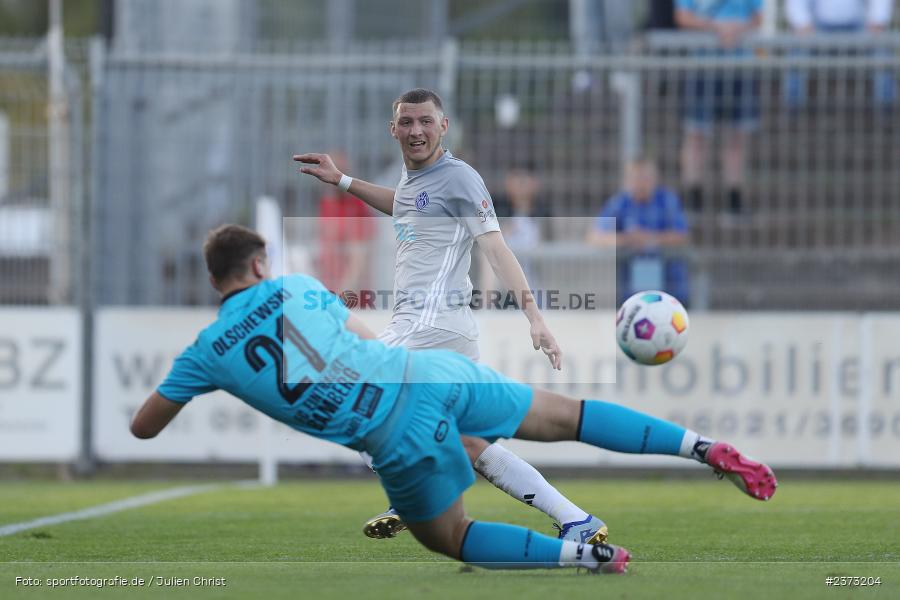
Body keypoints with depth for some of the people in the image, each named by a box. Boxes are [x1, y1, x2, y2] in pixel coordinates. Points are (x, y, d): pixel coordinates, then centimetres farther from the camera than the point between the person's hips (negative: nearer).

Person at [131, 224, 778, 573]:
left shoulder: (207, 352, 6)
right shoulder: (296, 288, 13)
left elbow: (143, 427, 15)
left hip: (400, 441, -3)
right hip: (429, 371, 3)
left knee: (451, 540, 18)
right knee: (566, 415, 15)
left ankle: (590, 556, -2)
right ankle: (705, 446, 3)